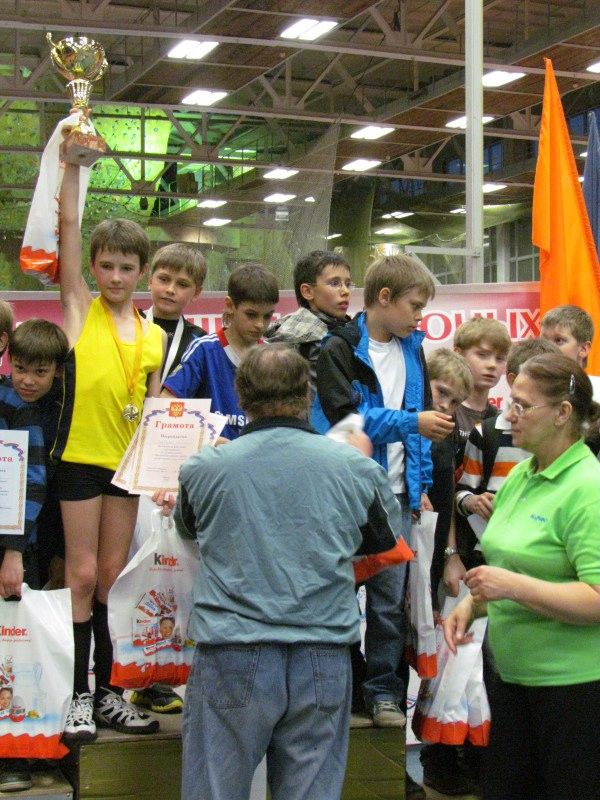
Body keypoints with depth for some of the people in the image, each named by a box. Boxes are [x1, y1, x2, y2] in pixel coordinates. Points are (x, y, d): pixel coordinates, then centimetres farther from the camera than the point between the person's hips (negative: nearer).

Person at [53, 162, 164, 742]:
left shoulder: (154, 336, 10)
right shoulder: (80, 309, 1)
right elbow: (69, 223, -5)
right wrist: (74, 161, -8)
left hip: (127, 462, 4)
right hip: (80, 455, -3)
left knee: (113, 576, 9)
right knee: (83, 575, -1)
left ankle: (108, 691, 18)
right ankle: (79, 696, 9)